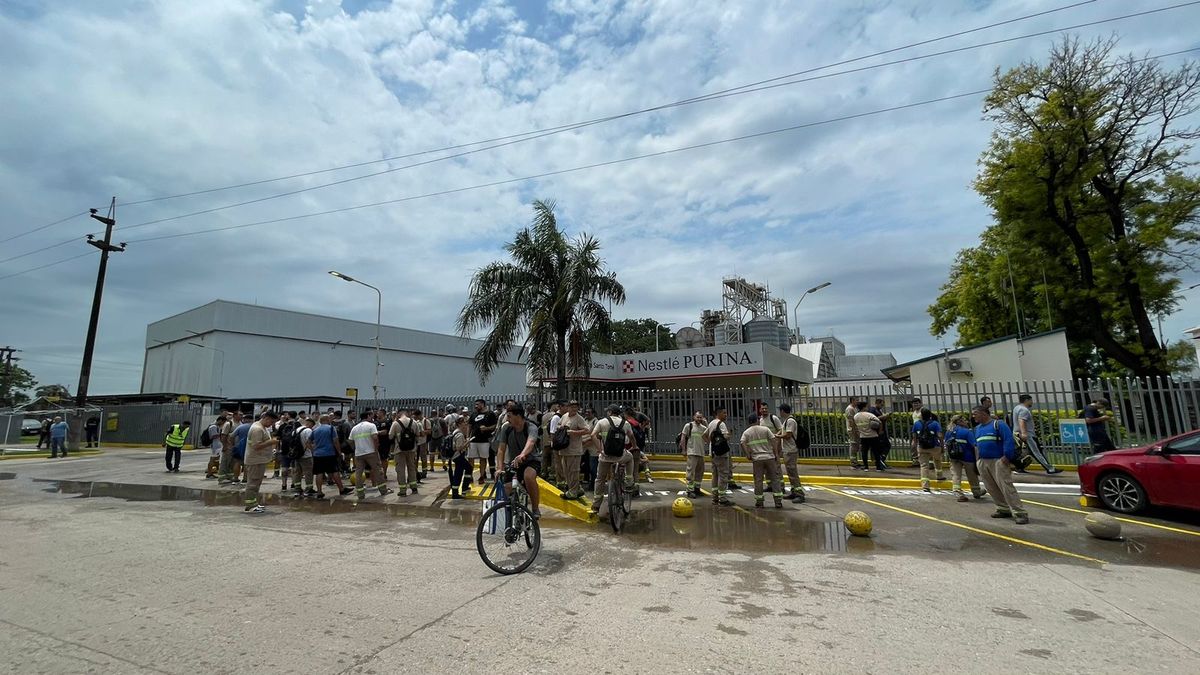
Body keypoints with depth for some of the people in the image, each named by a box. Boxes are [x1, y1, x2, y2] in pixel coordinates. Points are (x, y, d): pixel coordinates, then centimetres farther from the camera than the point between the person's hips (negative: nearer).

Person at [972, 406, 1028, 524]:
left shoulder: (998, 424, -5)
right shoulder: (977, 428, 16)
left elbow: (1008, 440, -14)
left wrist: (1007, 456, -19)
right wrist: (977, 459, 15)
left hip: (998, 461, -7)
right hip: (982, 462, 7)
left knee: (1006, 487, -11)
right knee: (992, 488, 9)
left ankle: (1020, 513, -7)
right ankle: (1004, 509, 20)